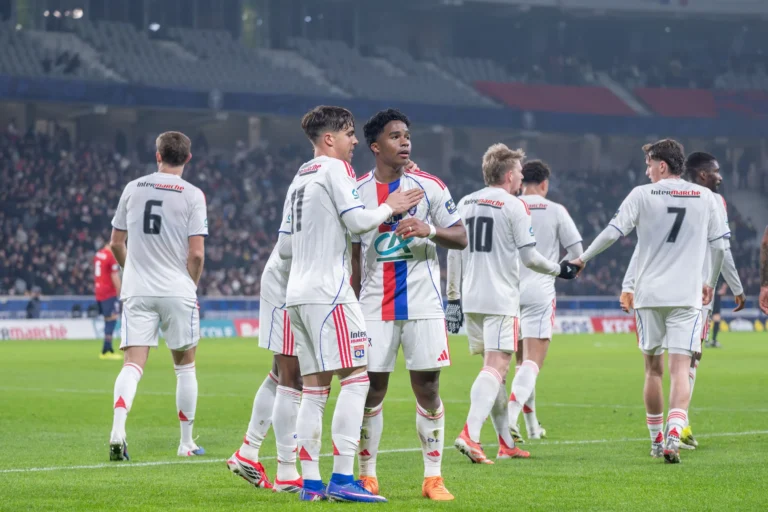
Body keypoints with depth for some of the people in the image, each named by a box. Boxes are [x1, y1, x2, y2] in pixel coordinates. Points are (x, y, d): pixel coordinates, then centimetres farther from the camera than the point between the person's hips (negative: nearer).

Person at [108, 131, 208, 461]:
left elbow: (116, 244, 12)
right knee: (185, 365, 12)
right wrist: (191, 285, 9)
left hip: (137, 291, 2)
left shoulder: (133, 189, 6)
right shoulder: (192, 195, -4)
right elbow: (197, 253, -9)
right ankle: (186, 443, 17)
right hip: (177, 291, -2)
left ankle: (118, 428, -26)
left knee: (133, 363, -2)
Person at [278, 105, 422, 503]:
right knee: (356, 377, -10)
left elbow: (284, 246, 22)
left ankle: (311, 482, 3)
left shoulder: (299, 178, 21)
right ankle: (342, 478, -17)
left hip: (297, 292, 9)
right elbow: (358, 220, -14)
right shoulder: (335, 169, -4)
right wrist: (389, 208, 3)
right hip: (328, 291, -9)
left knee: (314, 386, 7)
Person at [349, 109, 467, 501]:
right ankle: (367, 475, 10)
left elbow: (461, 237, 1)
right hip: (375, 307, 1)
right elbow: (353, 255, 11)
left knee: (427, 387, -1)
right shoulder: (358, 193, 4)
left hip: (422, 304, -1)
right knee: (372, 388, 0)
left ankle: (433, 477, 6)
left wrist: (429, 230, -19)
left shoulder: (429, 186, 1)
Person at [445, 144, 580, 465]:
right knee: (496, 367, -9)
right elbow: (529, 257, -6)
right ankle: (470, 435, -25)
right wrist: (560, 270, 11)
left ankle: (506, 441, 19)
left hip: (470, 299, 7)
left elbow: (454, 253, 11)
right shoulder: (514, 206, -6)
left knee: (493, 368, 14)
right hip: (501, 300, -7)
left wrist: (454, 298, 14)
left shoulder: (465, 204, 11)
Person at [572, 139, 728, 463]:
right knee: (680, 370, -6)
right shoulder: (705, 197, 5)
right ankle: (674, 437, -25)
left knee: (653, 369, 13)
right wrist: (711, 283, 24)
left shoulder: (643, 195, -2)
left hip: (649, 294, 0)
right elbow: (719, 245, 9)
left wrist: (583, 259, 11)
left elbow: (612, 232, -4)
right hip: (687, 295, 0)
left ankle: (656, 440, 21)